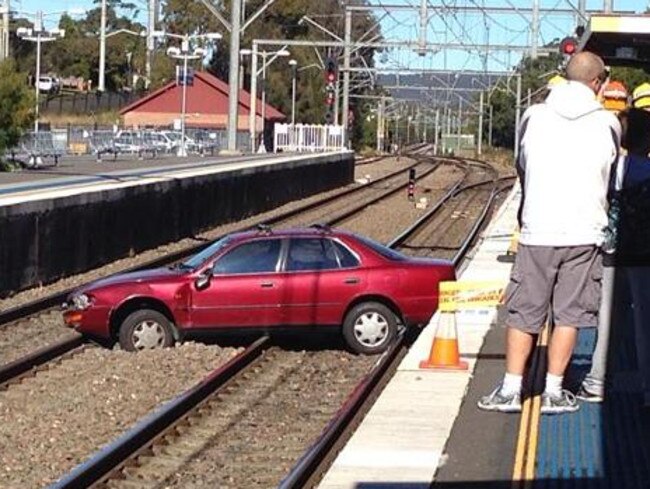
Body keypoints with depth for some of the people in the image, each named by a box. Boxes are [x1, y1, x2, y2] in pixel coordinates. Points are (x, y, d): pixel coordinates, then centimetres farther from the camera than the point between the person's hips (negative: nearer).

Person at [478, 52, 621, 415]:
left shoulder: (534, 117, 2)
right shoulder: (608, 123, -2)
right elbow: (610, 173, 12)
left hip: (537, 231, 1)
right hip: (584, 232, -1)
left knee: (523, 313, 8)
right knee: (569, 314, 7)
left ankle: (510, 390, 8)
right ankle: (553, 392, 9)